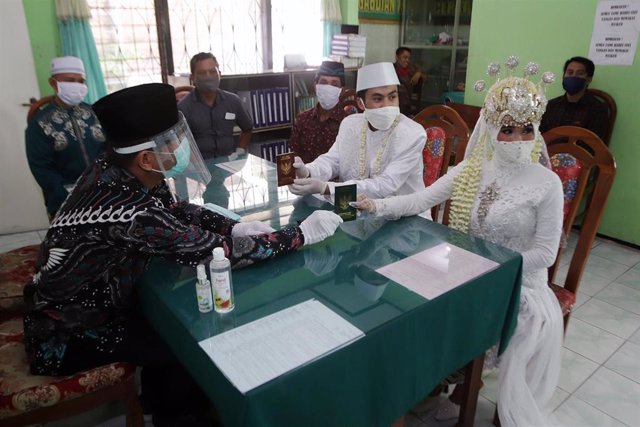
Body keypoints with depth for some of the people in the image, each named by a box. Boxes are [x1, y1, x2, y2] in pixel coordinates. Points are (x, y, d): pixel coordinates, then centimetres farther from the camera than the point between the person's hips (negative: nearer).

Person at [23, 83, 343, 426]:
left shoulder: (116, 170, -12)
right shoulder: (127, 210, -37)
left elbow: (175, 209, 2)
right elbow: (216, 252, -32)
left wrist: (235, 227, -13)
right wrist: (301, 235, -25)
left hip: (88, 299, 8)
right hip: (66, 336, -8)